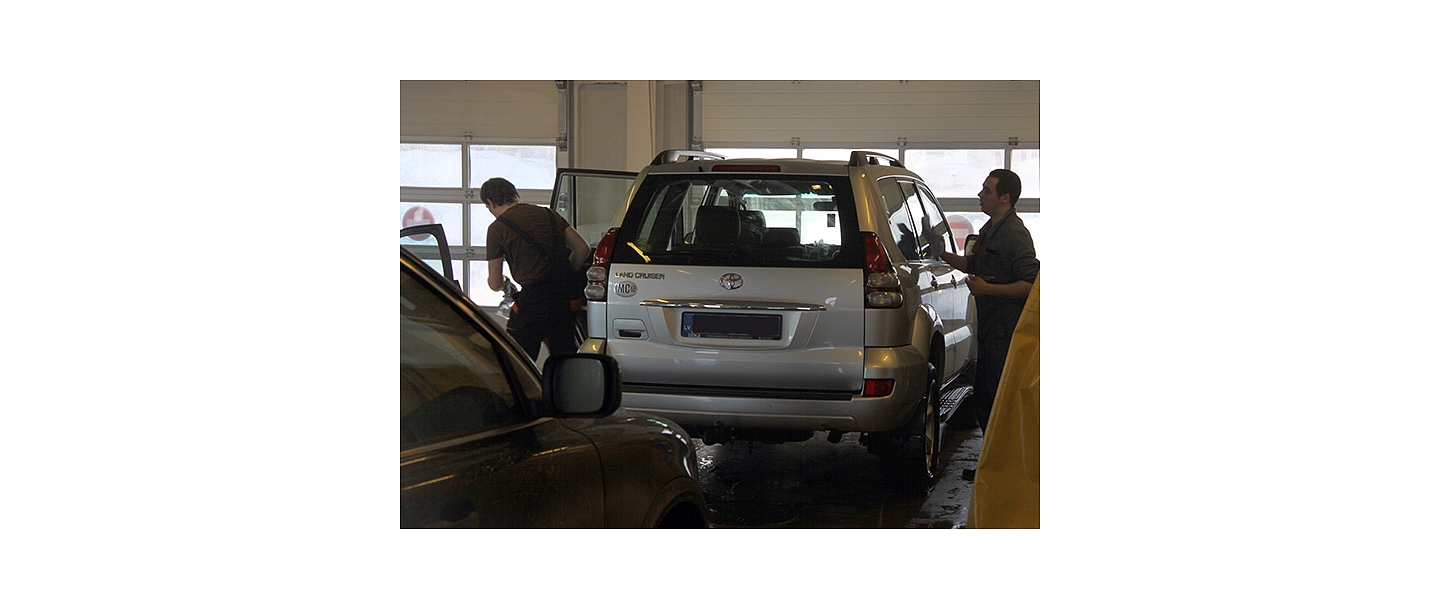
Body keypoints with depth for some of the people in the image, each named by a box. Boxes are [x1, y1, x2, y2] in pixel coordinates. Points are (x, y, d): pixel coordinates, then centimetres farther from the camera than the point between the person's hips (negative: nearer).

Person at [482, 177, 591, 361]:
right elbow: (582, 249, 10)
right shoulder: (548, 214, 13)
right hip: (566, 298, 6)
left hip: (532, 301, -6)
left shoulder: (498, 229, -2)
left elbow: (495, 285, 2)